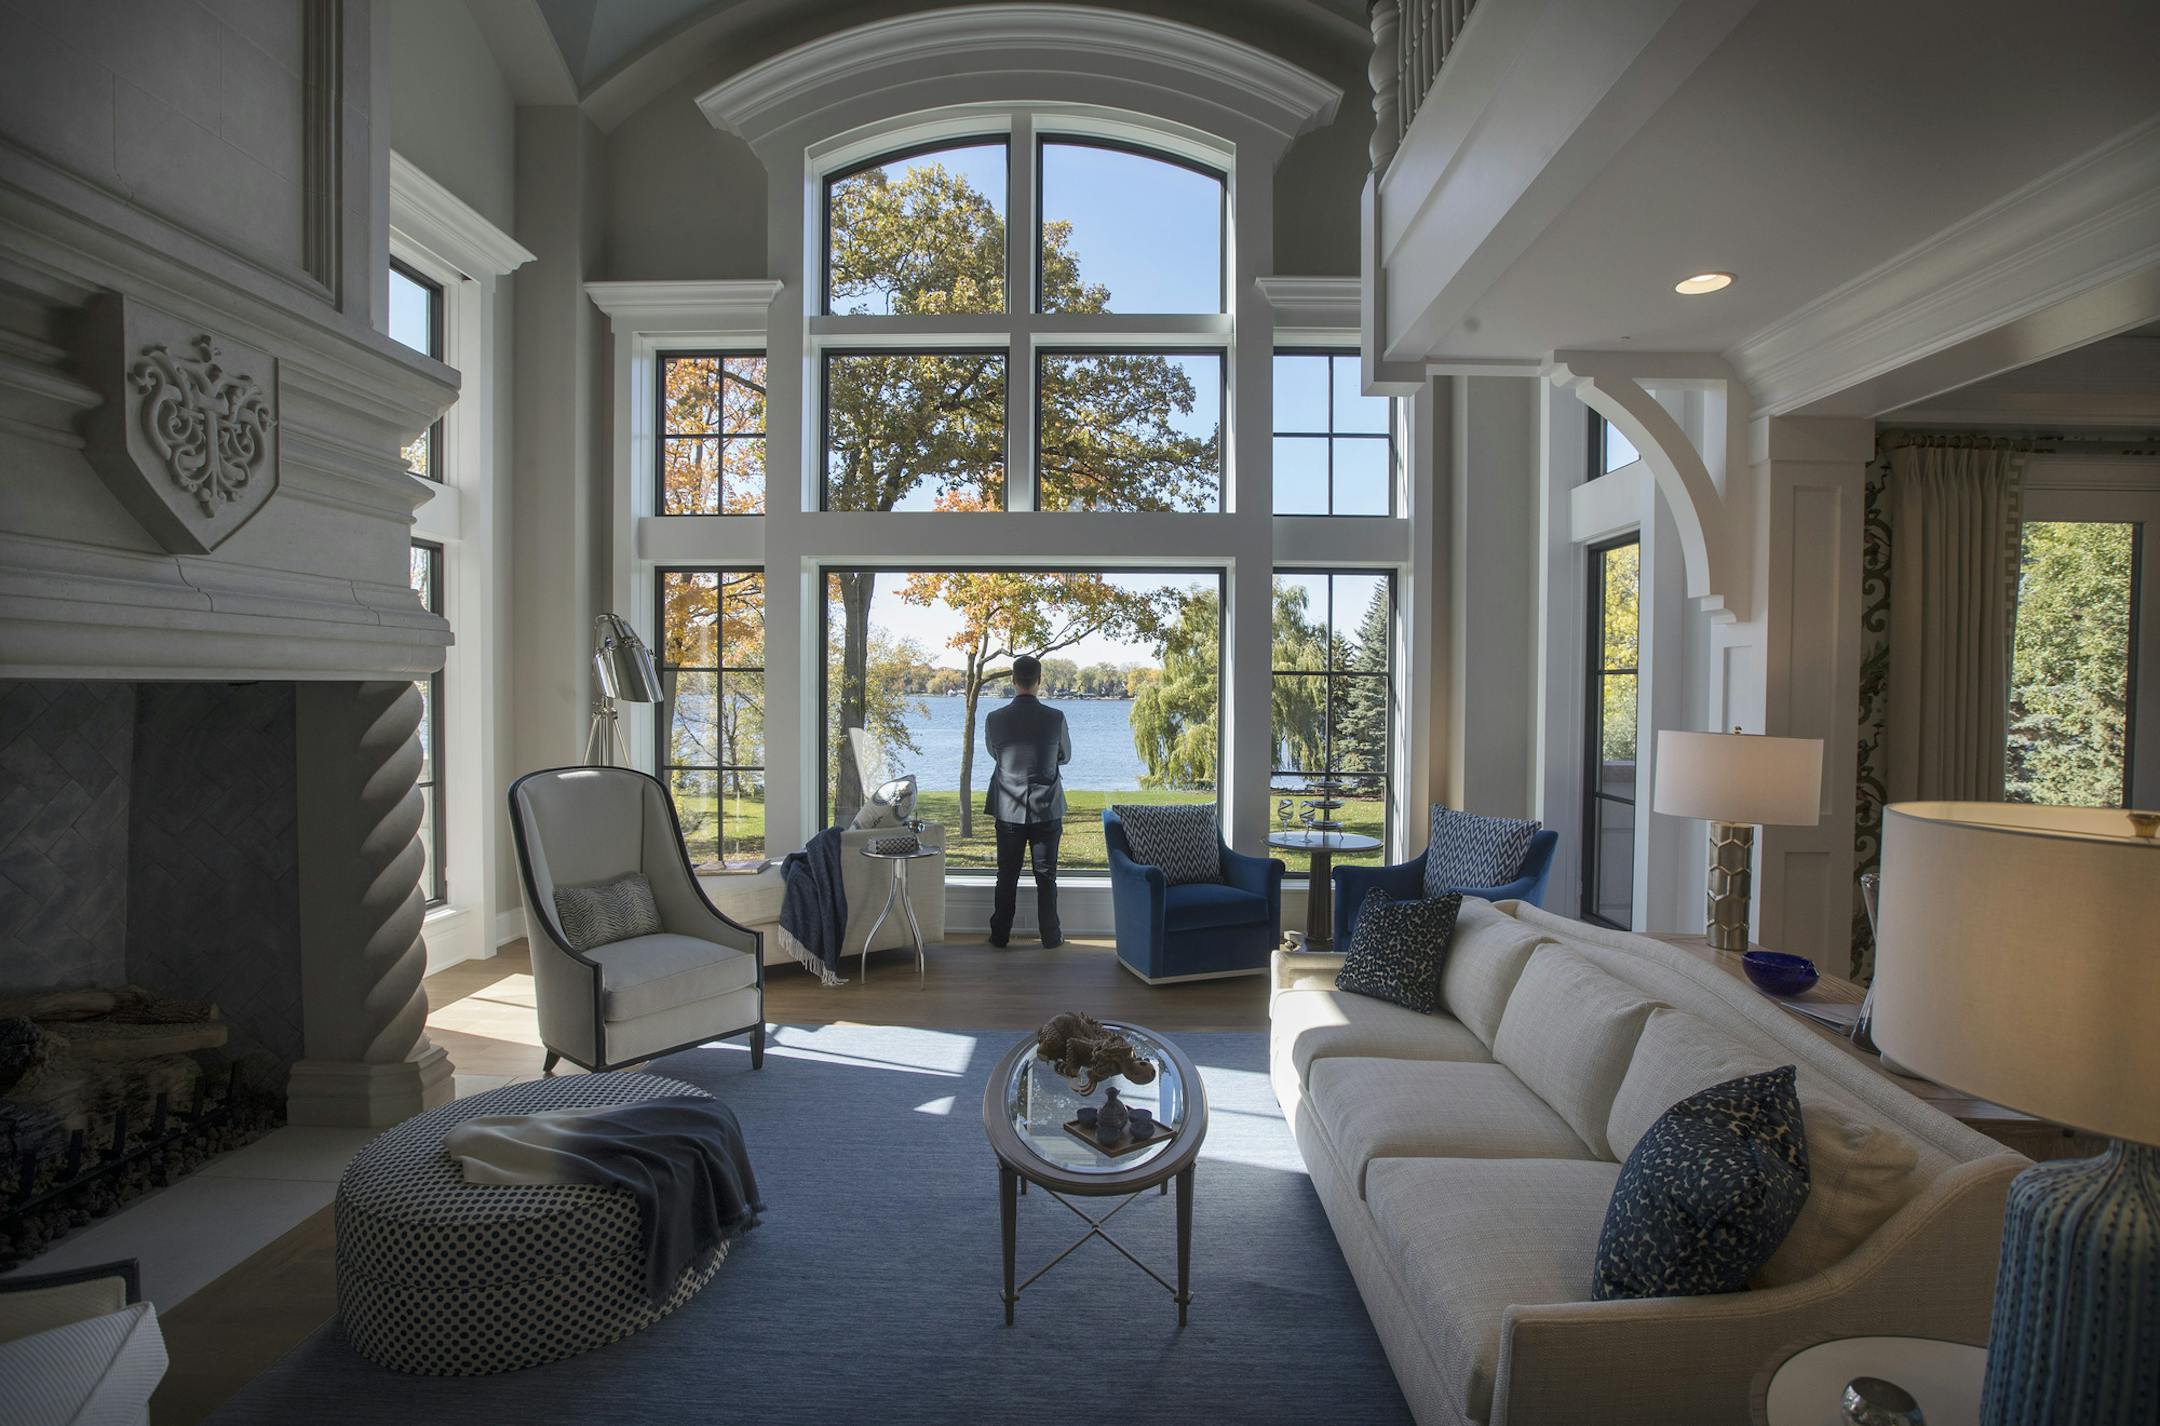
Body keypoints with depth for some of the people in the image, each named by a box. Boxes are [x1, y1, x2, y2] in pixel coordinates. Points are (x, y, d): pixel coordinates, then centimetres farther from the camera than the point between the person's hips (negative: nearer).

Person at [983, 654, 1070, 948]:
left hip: (1009, 810, 1)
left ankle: (1000, 935, 19)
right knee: (1046, 875, 10)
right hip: (1047, 810, -1)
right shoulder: (1055, 718, -10)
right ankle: (1050, 935, 18)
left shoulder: (995, 719, -8)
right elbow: (1065, 757, 6)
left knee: (1007, 876, 11)